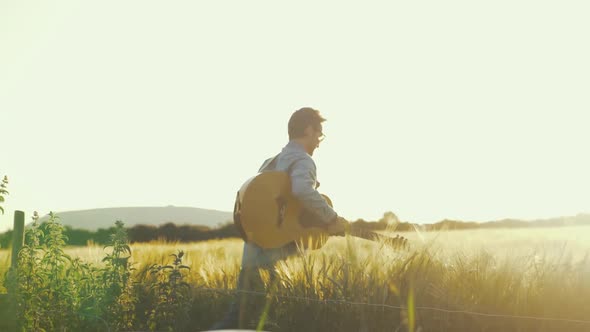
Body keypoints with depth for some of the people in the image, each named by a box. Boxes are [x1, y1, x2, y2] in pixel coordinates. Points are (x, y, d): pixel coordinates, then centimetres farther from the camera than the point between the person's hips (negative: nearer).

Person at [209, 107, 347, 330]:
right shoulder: (302, 160, -8)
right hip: (272, 262, -9)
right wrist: (331, 219, -18)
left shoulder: (270, 162, 20)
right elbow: (302, 190, -31)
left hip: (253, 256, 9)